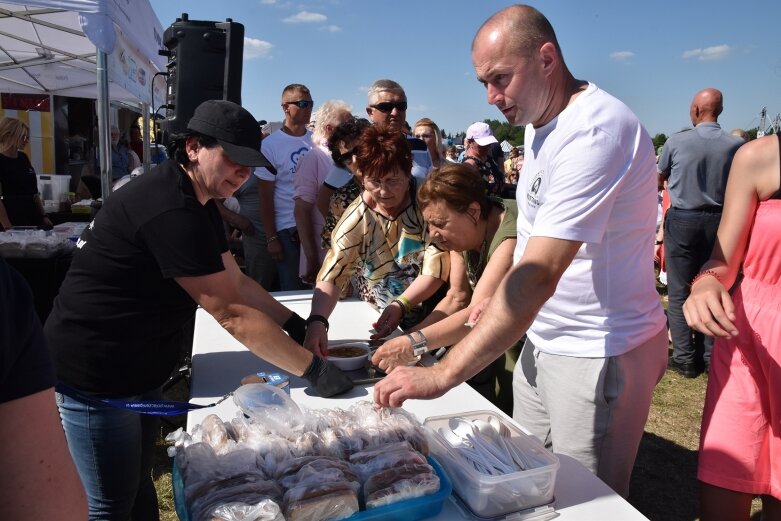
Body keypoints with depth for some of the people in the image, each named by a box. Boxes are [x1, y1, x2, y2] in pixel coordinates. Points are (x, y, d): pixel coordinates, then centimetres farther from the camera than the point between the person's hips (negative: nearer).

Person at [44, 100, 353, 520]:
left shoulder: (196, 204, 6)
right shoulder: (170, 210, -28)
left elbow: (236, 281, 8)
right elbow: (232, 314, -28)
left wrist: (296, 324, -3)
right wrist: (312, 369, -22)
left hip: (134, 369, 10)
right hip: (94, 376, -10)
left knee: (137, 482, 23)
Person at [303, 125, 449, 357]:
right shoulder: (356, 219, -8)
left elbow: (436, 269, -13)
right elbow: (331, 276, -16)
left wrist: (401, 305, -26)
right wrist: (317, 321, -34)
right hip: (381, 319, 2)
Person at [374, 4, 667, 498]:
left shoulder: (596, 131, -24)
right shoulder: (540, 124, 7)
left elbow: (540, 274, -33)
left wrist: (442, 375, -34)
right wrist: (502, 298, 6)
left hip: (598, 355, -8)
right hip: (544, 340, 8)